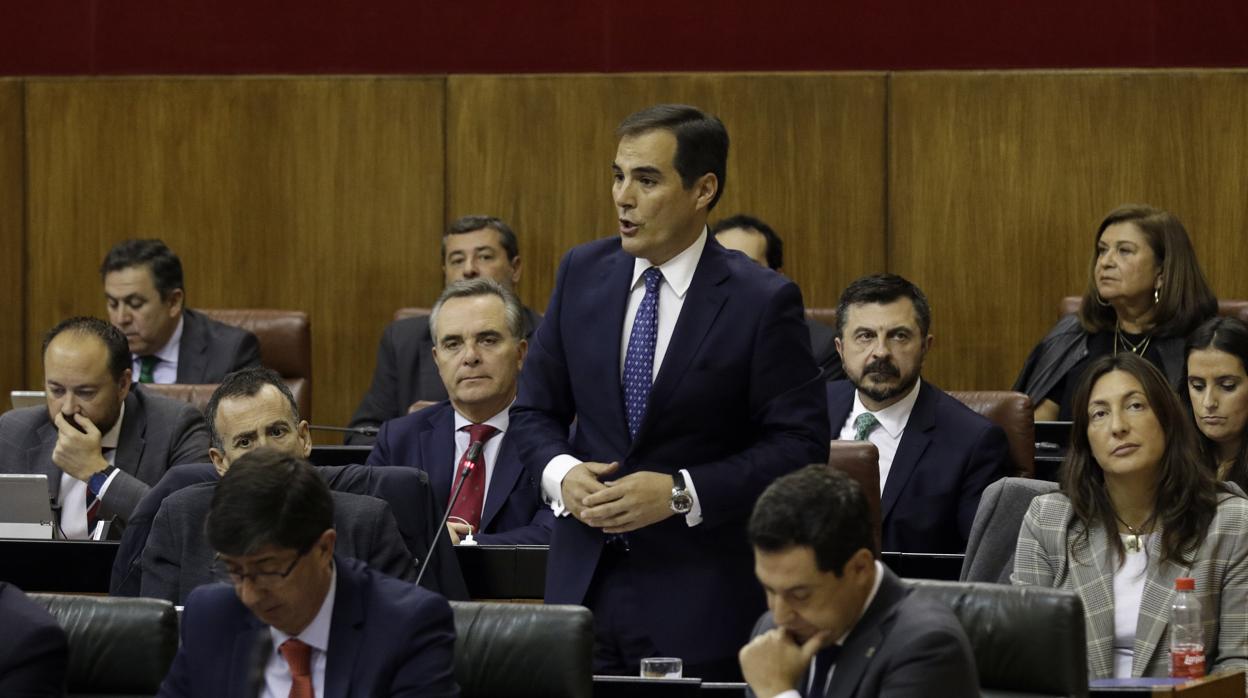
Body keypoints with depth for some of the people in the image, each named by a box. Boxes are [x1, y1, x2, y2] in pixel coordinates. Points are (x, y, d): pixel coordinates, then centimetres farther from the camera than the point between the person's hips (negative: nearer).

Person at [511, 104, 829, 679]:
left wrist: (683, 494, -18)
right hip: (584, 585, 4)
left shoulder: (763, 302, -8)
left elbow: (800, 443, -9)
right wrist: (560, 473, -9)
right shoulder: (582, 273, 6)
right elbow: (535, 409, 13)